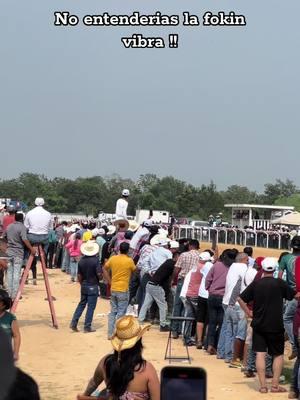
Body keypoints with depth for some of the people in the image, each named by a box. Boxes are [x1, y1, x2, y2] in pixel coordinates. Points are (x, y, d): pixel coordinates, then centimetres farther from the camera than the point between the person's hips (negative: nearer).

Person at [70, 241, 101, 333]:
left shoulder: (81, 261, -1)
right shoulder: (95, 260, -16)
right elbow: (99, 274, -18)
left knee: (81, 304, 18)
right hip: (93, 286, -5)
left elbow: (79, 275, 4)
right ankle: (87, 327, 5)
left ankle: (74, 323, 12)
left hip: (84, 286, 5)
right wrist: (98, 279, 5)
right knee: (91, 306, 2)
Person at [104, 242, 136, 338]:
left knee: (113, 312, 14)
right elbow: (135, 270, 4)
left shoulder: (113, 258, 1)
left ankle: (110, 333, 16)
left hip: (113, 289, 5)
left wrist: (109, 281, 10)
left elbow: (104, 269, 7)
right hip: (123, 290, -5)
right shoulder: (129, 261, -12)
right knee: (121, 313, 3)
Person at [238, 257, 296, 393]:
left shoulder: (256, 284, -1)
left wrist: (248, 312, 9)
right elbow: (295, 295, -4)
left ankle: (262, 386, -1)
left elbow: (240, 299, 1)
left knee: (260, 354, 2)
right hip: (276, 326, -2)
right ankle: (275, 385, 6)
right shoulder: (280, 283, -8)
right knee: (278, 354, 11)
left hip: (259, 325, 2)